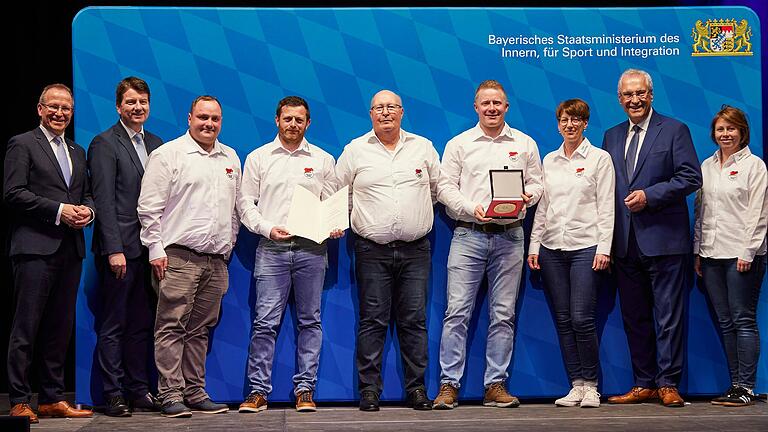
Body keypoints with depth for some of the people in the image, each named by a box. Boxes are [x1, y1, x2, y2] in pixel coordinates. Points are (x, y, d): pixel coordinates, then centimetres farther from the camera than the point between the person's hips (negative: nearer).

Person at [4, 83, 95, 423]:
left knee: (60, 328, 9)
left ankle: (52, 399, 15)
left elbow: (87, 194, 24)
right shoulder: (22, 145, 1)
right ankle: (19, 402, 0)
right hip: (35, 248, -7)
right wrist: (59, 211, -14)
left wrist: (87, 210, 0)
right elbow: (13, 194, -9)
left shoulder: (77, 152, 21)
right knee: (26, 328, -4)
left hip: (70, 251, 7)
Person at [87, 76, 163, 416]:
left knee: (142, 324, 10)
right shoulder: (104, 144, -4)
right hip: (120, 247, -6)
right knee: (113, 325, 1)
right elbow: (104, 200, -11)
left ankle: (139, 390, 17)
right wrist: (114, 249, -16)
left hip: (148, 247, 6)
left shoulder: (155, 143, 15)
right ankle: (113, 395, 5)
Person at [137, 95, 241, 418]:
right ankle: (170, 396, -2)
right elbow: (149, 207, -4)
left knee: (200, 330, 10)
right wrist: (156, 250, -9)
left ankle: (195, 393, 15)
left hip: (216, 259, 6)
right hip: (178, 256, -5)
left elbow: (236, 207, 23)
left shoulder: (230, 158, 17)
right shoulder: (167, 155, -1)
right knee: (171, 327, -5)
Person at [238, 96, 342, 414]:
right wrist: (268, 229, -9)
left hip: (312, 248, 1)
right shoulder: (258, 158, 10)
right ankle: (258, 391, 1)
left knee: (310, 321, 4)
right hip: (272, 248, -1)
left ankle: (305, 389, 10)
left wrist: (336, 227, -7)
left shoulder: (323, 160, 12)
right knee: (265, 322, -5)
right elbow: (247, 203, 6)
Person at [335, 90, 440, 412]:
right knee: (372, 321, -1)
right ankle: (369, 389, 4)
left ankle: (417, 388, 9)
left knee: (414, 321, 2)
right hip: (372, 250, -1)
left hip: (415, 249, 1)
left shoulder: (423, 147, 10)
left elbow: (440, 188, 19)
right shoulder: (355, 150, 7)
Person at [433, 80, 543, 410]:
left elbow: (536, 183, 14)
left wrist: (527, 196, -9)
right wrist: (472, 208, -13)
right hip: (468, 235, -2)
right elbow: (446, 188, 3)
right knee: (457, 311, -6)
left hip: (509, 236, 2)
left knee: (503, 314, 3)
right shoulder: (459, 144, 8)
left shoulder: (524, 144, 12)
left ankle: (496, 386, 9)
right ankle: (449, 385, -3)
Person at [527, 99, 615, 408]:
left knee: (581, 318, -10)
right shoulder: (550, 160, 14)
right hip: (551, 248, 4)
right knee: (563, 320, 3)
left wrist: (603, 249, -10)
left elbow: (606, 208, -2)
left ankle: (590, 385, 4)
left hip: (585, 246, -4)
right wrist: (534, 245, 7)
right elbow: (542, 206, 15)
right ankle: (576, 385, 10)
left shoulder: (599, 158, 2)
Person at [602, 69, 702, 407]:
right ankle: (644, 385, 16)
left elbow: (691, 177, -7)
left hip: (663, 239, -5)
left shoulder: (674, 131, 1)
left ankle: (668, 384, 3)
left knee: (669, 315, -2)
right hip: (625, 242, 5)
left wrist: (649, 195, -16)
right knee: (634, 317, 9)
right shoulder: (611, 137, 16)